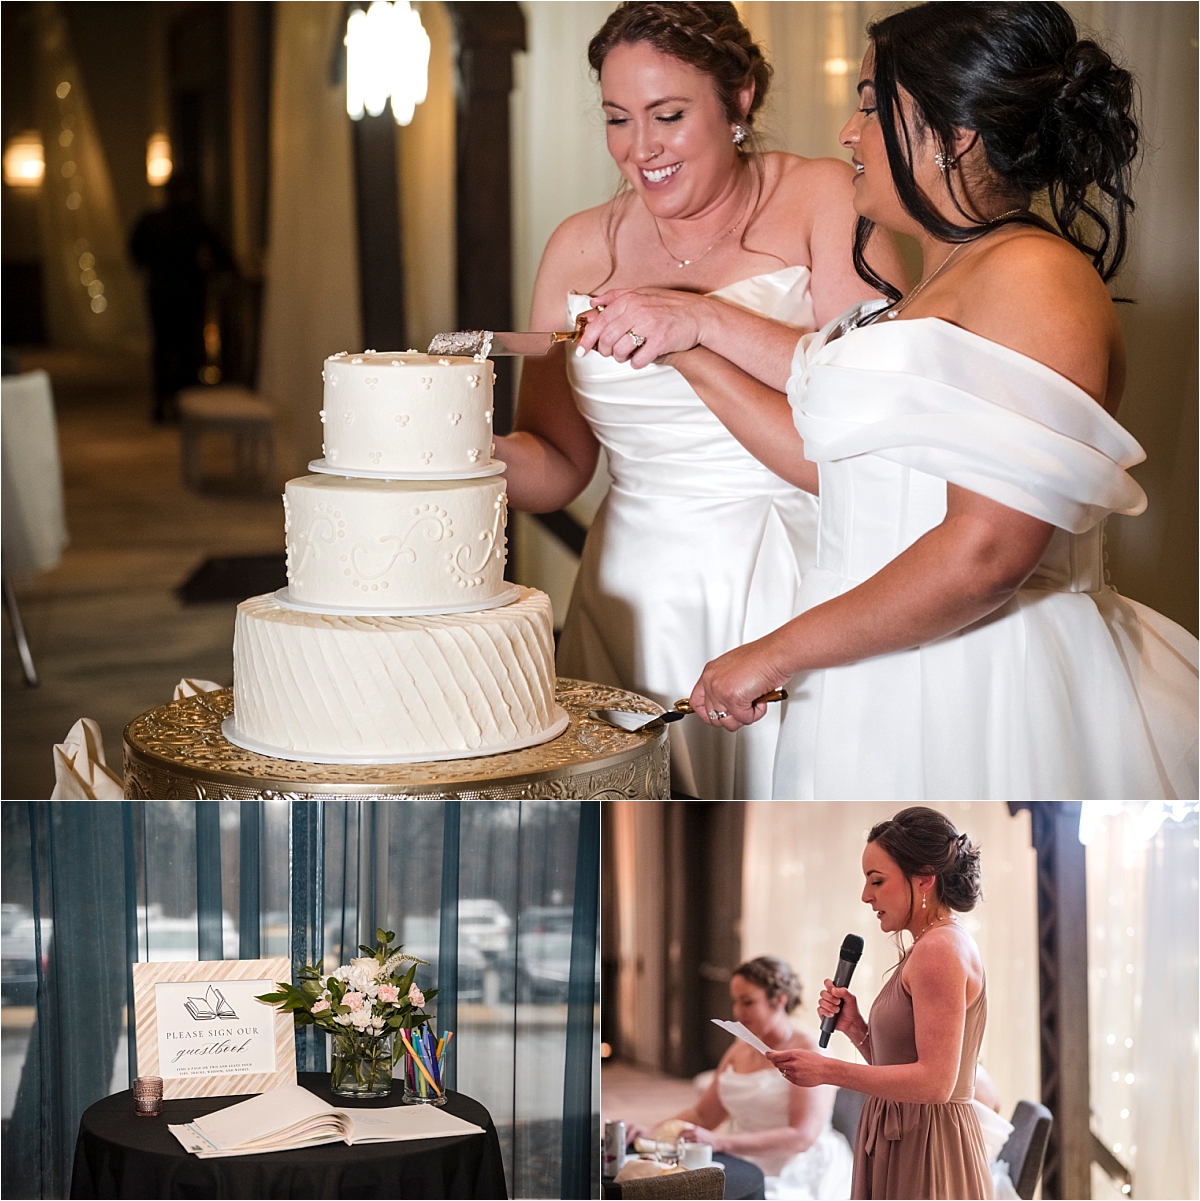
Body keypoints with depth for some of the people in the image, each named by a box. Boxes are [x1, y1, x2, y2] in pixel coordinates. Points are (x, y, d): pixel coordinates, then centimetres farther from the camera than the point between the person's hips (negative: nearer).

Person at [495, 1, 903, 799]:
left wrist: (706, 317, -22)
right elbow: (559, 464, 11)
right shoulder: (580, 248, 9)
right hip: (638, 597, 3)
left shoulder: (820, 200, -1)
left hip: (798, 585, -3)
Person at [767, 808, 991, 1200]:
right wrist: (855, 1028, 2)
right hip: (901, 1145, 9)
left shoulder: (940, 950, -15)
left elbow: (935, 1081, -23)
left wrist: (829, 1070, -20)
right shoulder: (927, 947, 15)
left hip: (926, 1152, -9)